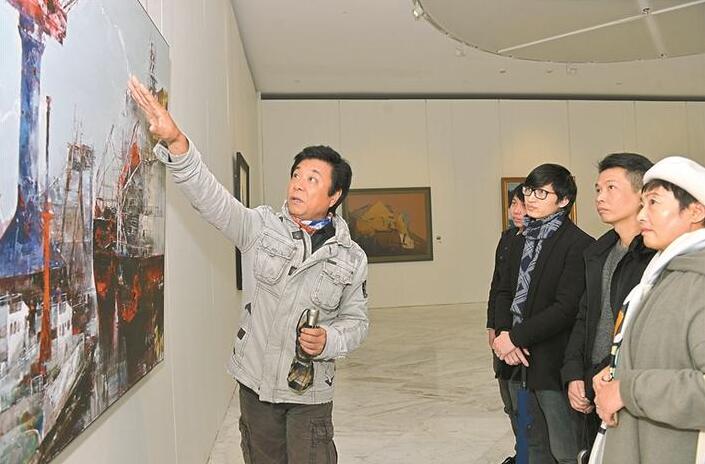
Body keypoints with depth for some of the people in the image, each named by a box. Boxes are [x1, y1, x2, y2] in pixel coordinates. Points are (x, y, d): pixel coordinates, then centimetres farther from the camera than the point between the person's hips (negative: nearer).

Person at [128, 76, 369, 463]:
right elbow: (209, 196, -17)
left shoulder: (351, 258, -4)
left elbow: (356, 320, 4)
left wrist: (329, 340, -18)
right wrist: (174, 141, -32)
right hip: (255, 380, 1)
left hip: (310, 391, -1)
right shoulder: (260, 227, -5)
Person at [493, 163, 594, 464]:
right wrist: (503, 333, -7)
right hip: (519, 360, 7)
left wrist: (516, 336, -16)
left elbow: (567, 307, -19)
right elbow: (505, 292, 11)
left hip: (553, 363, -7)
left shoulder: (579, 244, -12)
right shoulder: (521, 241, 12)